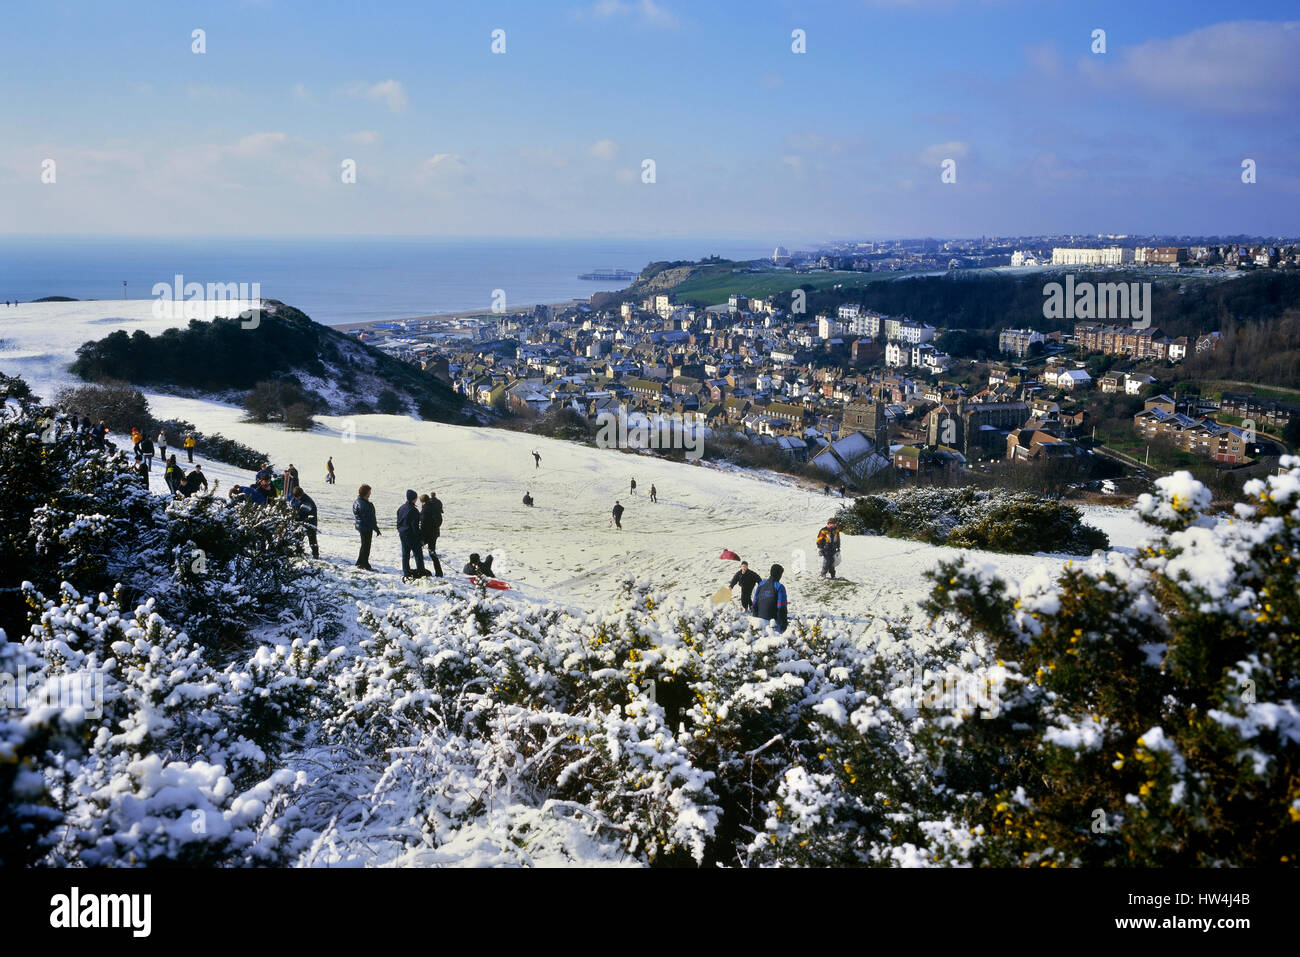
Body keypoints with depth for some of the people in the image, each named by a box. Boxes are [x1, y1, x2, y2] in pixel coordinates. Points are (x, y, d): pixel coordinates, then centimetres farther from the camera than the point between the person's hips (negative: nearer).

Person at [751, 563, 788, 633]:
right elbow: (782, 608, -11)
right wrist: (783, 624, -7)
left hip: (760, 618, 5)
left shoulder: (761, 585, 7)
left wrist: (755, 617, 20)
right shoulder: (779, 587, -9)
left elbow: (755, 603, 11)